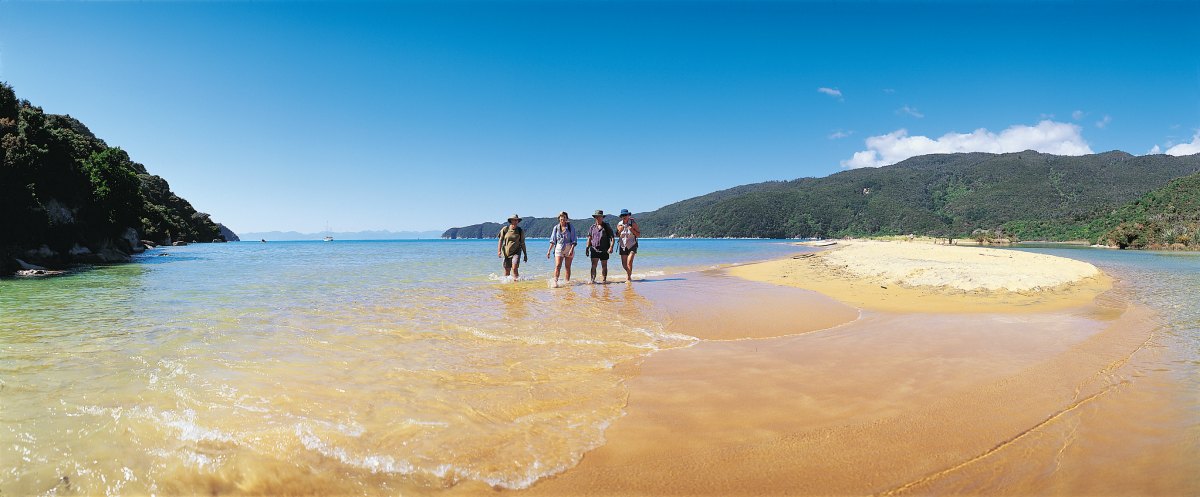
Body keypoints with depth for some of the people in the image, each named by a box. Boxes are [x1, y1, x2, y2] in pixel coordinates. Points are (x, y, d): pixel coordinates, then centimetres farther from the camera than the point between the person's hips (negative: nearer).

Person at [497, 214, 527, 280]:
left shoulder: (520, 231, 2)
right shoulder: (505, 229, -1)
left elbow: (522, 243, 8)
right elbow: (501, 240, 0)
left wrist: (525, 255, 9)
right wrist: (499, 251, -12)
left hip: (516, 252, -1)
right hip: (506, 253, 1)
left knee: (514, 268, -19)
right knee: (507, 271, 5)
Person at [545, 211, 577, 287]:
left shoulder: (571, 227, 0)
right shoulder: (556, 227, 6)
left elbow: (574, 240, -3)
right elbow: (553, 240, 10)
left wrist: (572, 249, -16)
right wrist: (549, 250, 4)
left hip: (569, 248, -1)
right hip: (559, 248, 1)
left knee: (568, 267, 5)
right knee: (558, 266, -13)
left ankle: (567, 282, 13)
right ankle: (555, 282, -19)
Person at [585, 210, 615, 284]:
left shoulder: (607, 227, 3)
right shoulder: (592, 227, 11)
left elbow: (612, 238, -1)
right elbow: (589, 239, 14)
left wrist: (611, 247, -14)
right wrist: (587, 248, 7)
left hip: (604, 250, -1)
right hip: (594, 249, 1)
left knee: (604, 266, 7)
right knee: (593, 265, -9)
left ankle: (604, 280, 15)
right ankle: (592, 280, -14)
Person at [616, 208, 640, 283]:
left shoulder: (633, 223, -9)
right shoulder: (619, 225, 0)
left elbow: (639, 234, -5)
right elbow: (617, 236, 7)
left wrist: (632, 230, -21)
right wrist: (619, 231, -13)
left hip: (632, 246, -4)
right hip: (623, 246, 4)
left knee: (629, 262, -17)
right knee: (624, 264, 8)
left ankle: (628, 278, -8)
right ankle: (628, 273, 38)